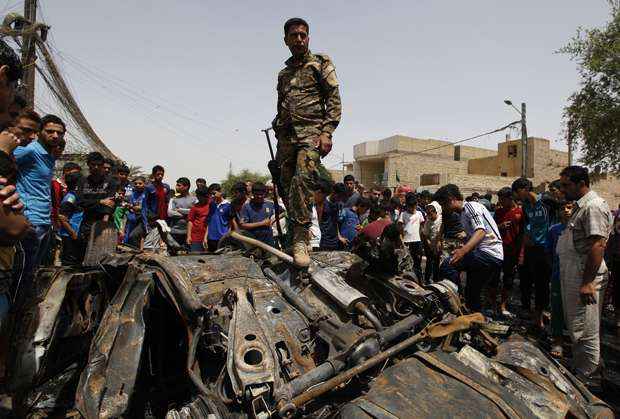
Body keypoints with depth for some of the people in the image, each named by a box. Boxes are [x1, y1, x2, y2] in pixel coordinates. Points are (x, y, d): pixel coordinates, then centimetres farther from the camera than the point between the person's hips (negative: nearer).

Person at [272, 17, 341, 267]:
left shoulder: (321, 63, 11)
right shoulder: (283, 73, 26)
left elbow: (334, 99, 0)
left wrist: (326, 132, -13)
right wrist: (279, 141, 18)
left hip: (311, 131, -6)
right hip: (286, 135, 6)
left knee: (302, 179, -25)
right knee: (287, 186, -1)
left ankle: (301, 240, -23)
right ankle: (298, 234, 9)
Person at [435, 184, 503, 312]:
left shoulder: (471, 206, -9)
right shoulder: (462, 214, 21)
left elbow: (481, 232, -25)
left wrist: (463, 250, -40)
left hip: (490, 253, -10)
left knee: (447, 266, -24)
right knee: (472, 292, 16)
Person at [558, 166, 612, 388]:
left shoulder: (594, 206, -15)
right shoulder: (581, 206, 16)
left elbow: (598, 246, -22)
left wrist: (587, 282, -24)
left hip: (584, 278, -10)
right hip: (572, 277, 10)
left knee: (585, 333, -1)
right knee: (575, 328, 19)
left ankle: (588, 381, 11)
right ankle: (578, 371, 32)